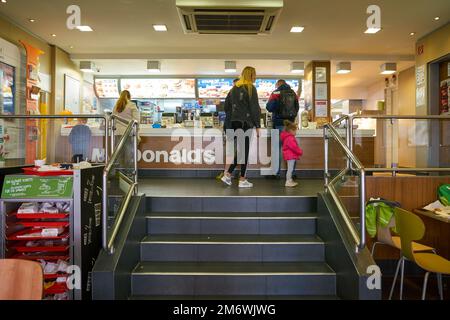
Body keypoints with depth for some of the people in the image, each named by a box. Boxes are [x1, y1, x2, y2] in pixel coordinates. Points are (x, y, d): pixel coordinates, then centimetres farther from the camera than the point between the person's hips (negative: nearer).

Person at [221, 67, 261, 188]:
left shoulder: (234, 88, 14)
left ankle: (228, 174, 8)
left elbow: (226, 106, 16)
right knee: (244, 152, 0)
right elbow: (254, 108, -10)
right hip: (246, 123, -6)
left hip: (234, 123, 6)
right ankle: (242, 180, 6)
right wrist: (257, 125, -6)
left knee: (240, 151, 13)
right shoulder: (250, 88, -6)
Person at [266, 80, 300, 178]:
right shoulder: (293, 93, 10)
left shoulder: (276, 93, -5)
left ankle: (277, 172, 2)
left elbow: (269, 107, -11)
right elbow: (297, 108, 17)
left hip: (279, 123, -4)